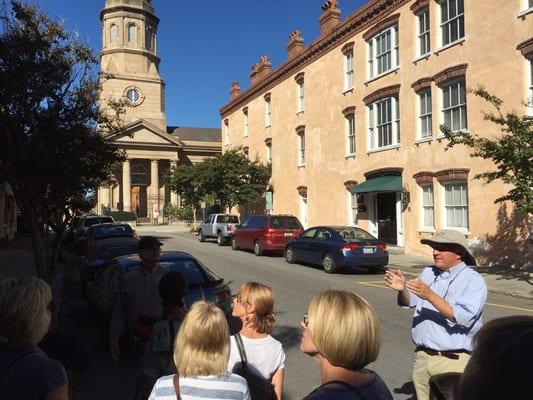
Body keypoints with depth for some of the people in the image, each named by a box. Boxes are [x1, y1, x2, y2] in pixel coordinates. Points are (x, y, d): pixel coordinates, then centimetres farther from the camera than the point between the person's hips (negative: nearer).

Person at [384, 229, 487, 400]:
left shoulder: (474, 281, -9)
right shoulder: (428, 273, 8)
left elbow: (464, 318, -22)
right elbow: (409, 302, 7)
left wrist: (430, 296, -28)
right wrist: (402, 289, -14)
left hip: (453, 361, -5)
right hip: (422, 357, 5)